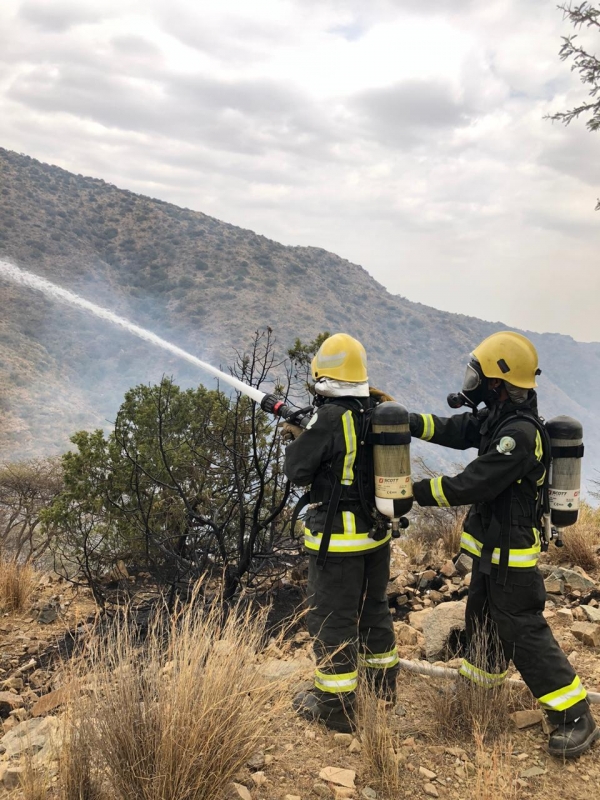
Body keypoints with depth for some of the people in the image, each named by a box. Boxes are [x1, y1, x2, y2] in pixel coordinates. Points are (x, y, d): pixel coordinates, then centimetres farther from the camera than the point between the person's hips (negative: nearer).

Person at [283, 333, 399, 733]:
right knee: (374, 607, 23)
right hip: (378, 530, 7)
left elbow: (298, 471, -13)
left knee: (332, 618, 6)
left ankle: (336, 704, 16)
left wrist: (297, 439, 5)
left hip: (337, 536, -7)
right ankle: (384, 681, 39)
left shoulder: (329, 418, -21)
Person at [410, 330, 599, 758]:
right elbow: (453, 430, 4)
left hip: (511, 549, -10)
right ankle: (479, 680, 45)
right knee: (482, 615, 24)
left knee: (522, 631, -3)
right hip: (490, 544, 10)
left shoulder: (519, 432, -28)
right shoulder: (497, 417, 2)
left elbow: (471, 484, -29)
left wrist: (416, 491, -22)